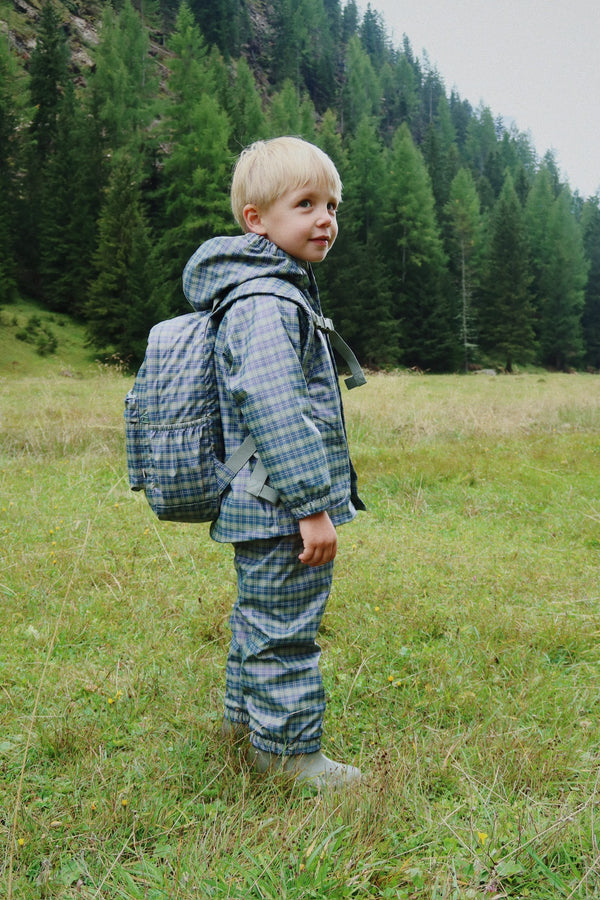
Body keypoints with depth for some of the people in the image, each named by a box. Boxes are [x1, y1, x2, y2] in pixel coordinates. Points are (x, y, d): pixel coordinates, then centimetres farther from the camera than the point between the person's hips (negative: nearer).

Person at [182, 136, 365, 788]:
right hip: (281, 512, -11)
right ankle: (287, 748, 17)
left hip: (260, 510, 11)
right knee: (284, 628, 2)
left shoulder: (273, 292, 16)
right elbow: (274, 411, -27)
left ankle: (244, 716, 41)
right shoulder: (266, 305, -19)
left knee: (258, 614, 23)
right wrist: (313, 504, -25)